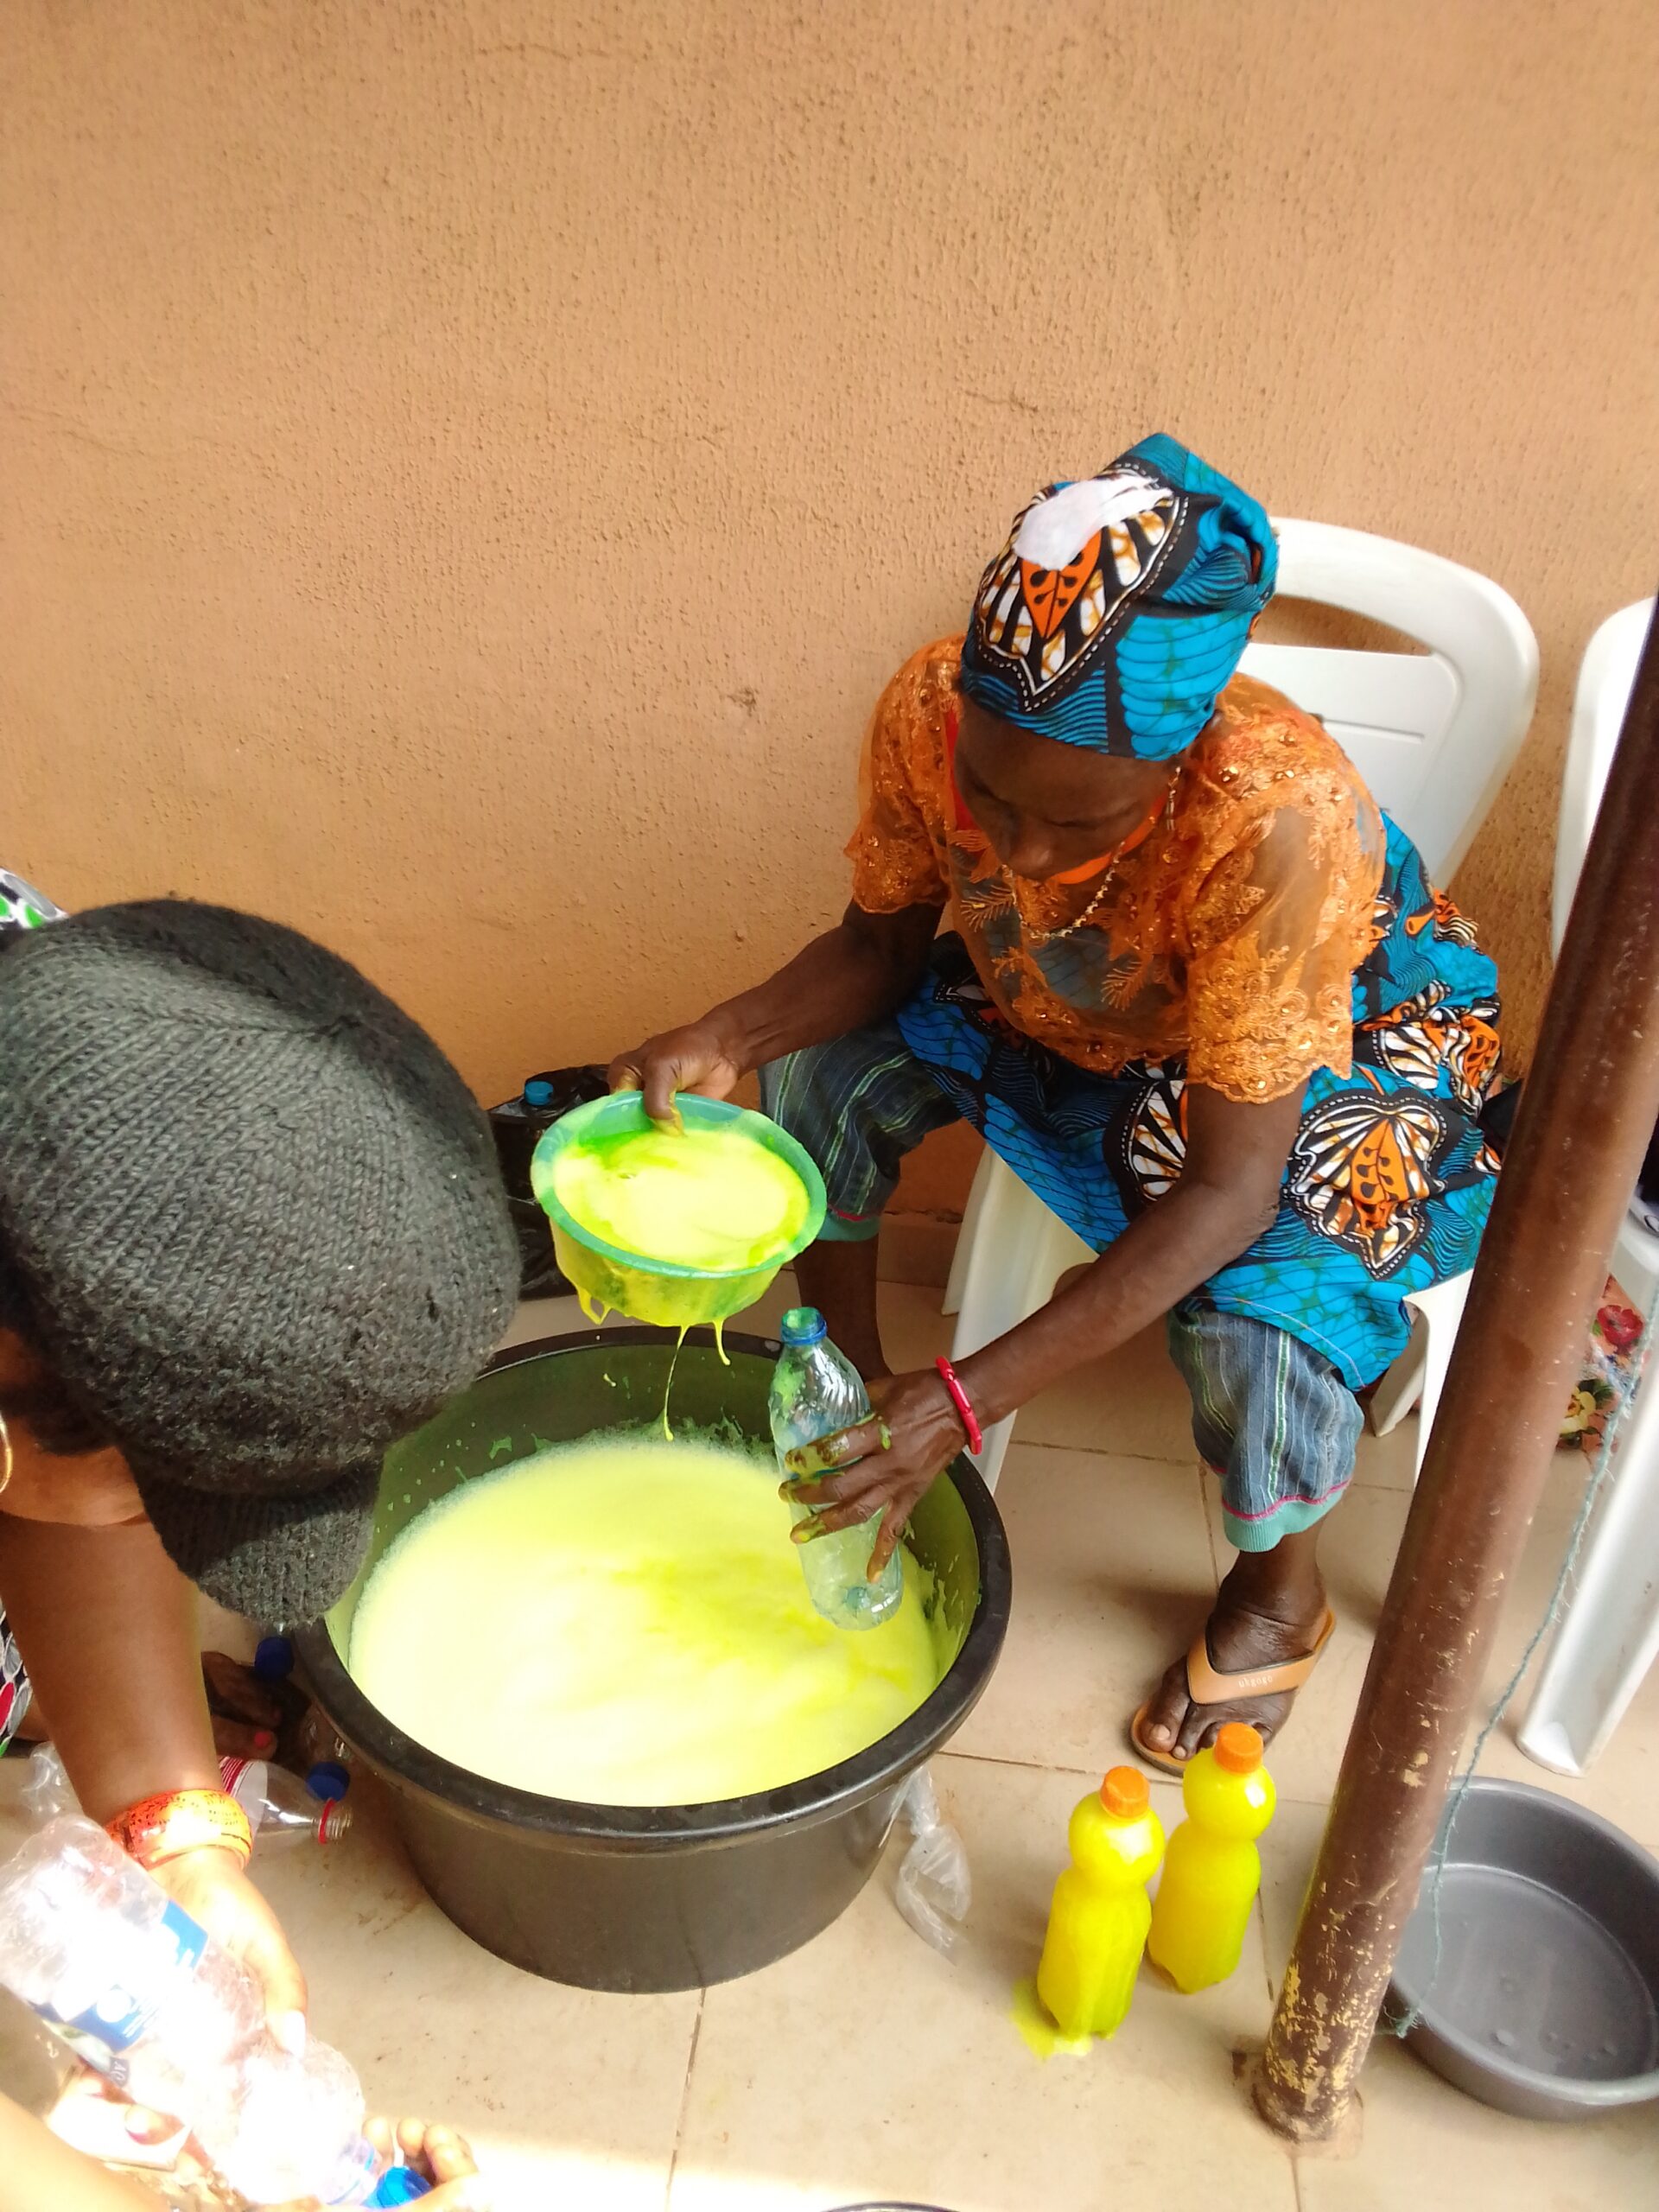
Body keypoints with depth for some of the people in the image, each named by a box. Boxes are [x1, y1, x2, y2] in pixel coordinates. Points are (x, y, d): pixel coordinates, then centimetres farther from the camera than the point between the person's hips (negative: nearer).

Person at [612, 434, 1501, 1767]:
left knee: (1256, 1303, -30)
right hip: (1057, 1012, 5)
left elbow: (1232, 1185, -37)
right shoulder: (931, 711, -28)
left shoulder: (1278, 820, -41)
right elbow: (881, 946, -10)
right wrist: (723, 1040, -31)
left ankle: (1283, 1588, 5)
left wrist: (966, 1402, -42)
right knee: (822, 1070, -13)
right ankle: (851, 1387, 14)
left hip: (1338, 1046, -4)